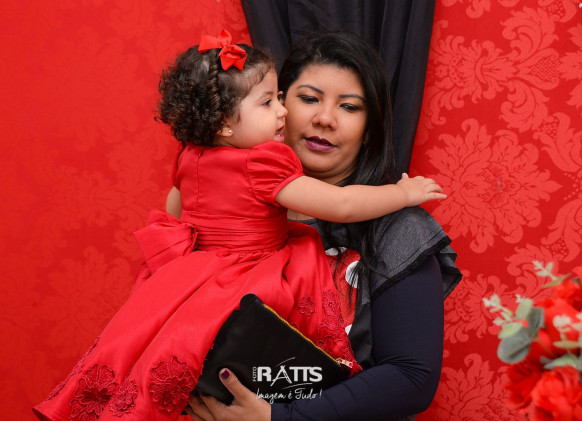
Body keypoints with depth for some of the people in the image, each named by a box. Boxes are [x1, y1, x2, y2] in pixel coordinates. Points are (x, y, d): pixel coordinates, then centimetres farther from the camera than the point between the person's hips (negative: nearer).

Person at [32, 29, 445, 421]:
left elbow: (175, 206, 22)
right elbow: (341, 205, -21)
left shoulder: (192, 156, 3)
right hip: (244, 281, -8)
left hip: (194, 267, 8)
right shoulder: (265, 166, -20)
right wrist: (403, 192, -9)